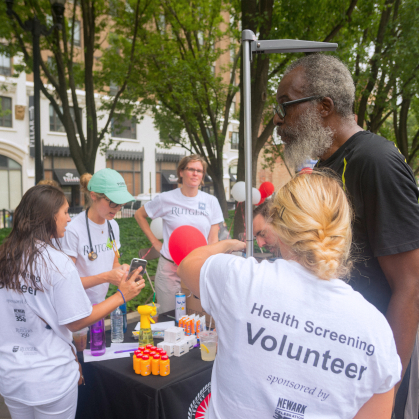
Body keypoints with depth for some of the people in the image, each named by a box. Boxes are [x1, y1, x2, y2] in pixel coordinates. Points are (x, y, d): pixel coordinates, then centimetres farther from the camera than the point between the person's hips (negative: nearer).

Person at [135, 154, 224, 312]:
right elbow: (139, 215, 11)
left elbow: (213, 239, 5)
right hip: (170, 268, -1)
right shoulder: (166, 199, -3)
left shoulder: (211, 202, 2)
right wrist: (154, 241, 3)